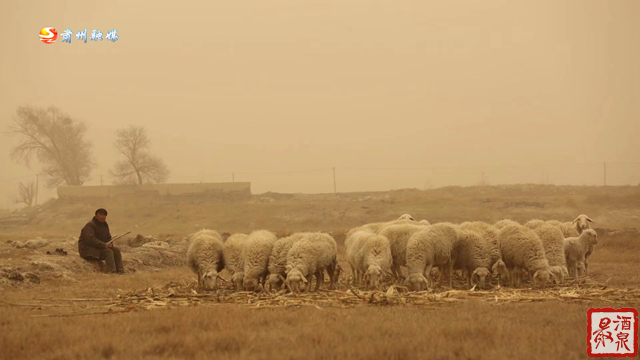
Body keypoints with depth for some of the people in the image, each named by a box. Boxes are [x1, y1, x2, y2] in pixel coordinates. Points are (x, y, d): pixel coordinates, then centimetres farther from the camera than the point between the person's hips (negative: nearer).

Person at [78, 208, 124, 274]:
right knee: (108, 252, -29)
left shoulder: (105, 225, 12)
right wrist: (104, 245, -31)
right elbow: (90, 239, -28)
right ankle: (112, 272, -38)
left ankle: (120, 271, -16)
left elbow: (108, 238, 17)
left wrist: (110, 244, -8)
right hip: (87, 250, -9)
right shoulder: (90, 225, -16)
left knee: (116, 250, -9)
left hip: (99, 248, 9)